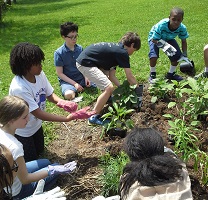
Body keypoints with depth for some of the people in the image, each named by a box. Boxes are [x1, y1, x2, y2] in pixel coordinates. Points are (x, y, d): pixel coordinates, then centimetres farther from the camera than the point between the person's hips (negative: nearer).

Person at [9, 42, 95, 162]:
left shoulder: (40, 74, -19)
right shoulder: (19, 88, -39)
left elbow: (50, 95, -6)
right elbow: (39, 114, -35)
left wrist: (62, 103, -30)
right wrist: (70, 118, -38)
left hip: (36, 125, 6)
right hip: (22, 131, -6)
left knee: (39, 151, 24)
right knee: (31, 160, 11)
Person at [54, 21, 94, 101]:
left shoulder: (80, 48, 2)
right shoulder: (59, 53, -11)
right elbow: (60, 73, -10)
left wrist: (86, 77, -9)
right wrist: (74, 83, -17)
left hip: (82, 77, 4)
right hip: (67, 80, -4)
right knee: (69, 95, -36)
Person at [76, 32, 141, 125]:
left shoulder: (116, 48, 18)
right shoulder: (122, 52, -10)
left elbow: (111, 76, 15)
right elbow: (130, 77, -8)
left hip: (87, 60, 11)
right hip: (85, 63, -11)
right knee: (109, 88, -14)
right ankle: (94, 117, -5)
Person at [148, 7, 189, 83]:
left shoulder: (182, 28, -27)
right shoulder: (161, 25, -40)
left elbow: (183, 41, -10)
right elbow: (154, 39, -31)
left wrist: (184, 56, -12)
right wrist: (165, 46, -44)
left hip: (169, 39, 5)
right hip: (155, 38, -4)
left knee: (177, 56, -5)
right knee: (153, 56, -26)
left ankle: (171, 74, 21)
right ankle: (152, 74, 1)